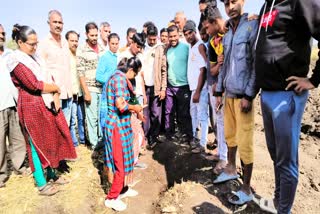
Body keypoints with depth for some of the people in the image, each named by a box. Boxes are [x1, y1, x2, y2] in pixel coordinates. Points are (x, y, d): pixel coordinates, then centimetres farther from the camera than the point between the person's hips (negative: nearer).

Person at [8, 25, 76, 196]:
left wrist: (56, 97, -6)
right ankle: (41, 184, 16)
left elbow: (50, 78, 9)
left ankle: (51, 175, 29)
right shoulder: (16, 60, -11)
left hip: (48, 104, 8)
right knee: (37, 144, 2)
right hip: (32, 107, -8)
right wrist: (56, 88, -5)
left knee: (51, 141, 13)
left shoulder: (34, 57, 14)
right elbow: (34, 85, -19)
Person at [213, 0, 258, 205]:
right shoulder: (227, 35, 16)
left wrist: (249, 95, -17)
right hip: (229, 94, 7)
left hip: (243, 95, -7)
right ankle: (231, 169, 37)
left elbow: (257, 64, -12)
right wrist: (219, 92, 15)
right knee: (230, 135, 17)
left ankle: (247, 190, 12)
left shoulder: (253, 26, -6)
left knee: (245, 143, -1)